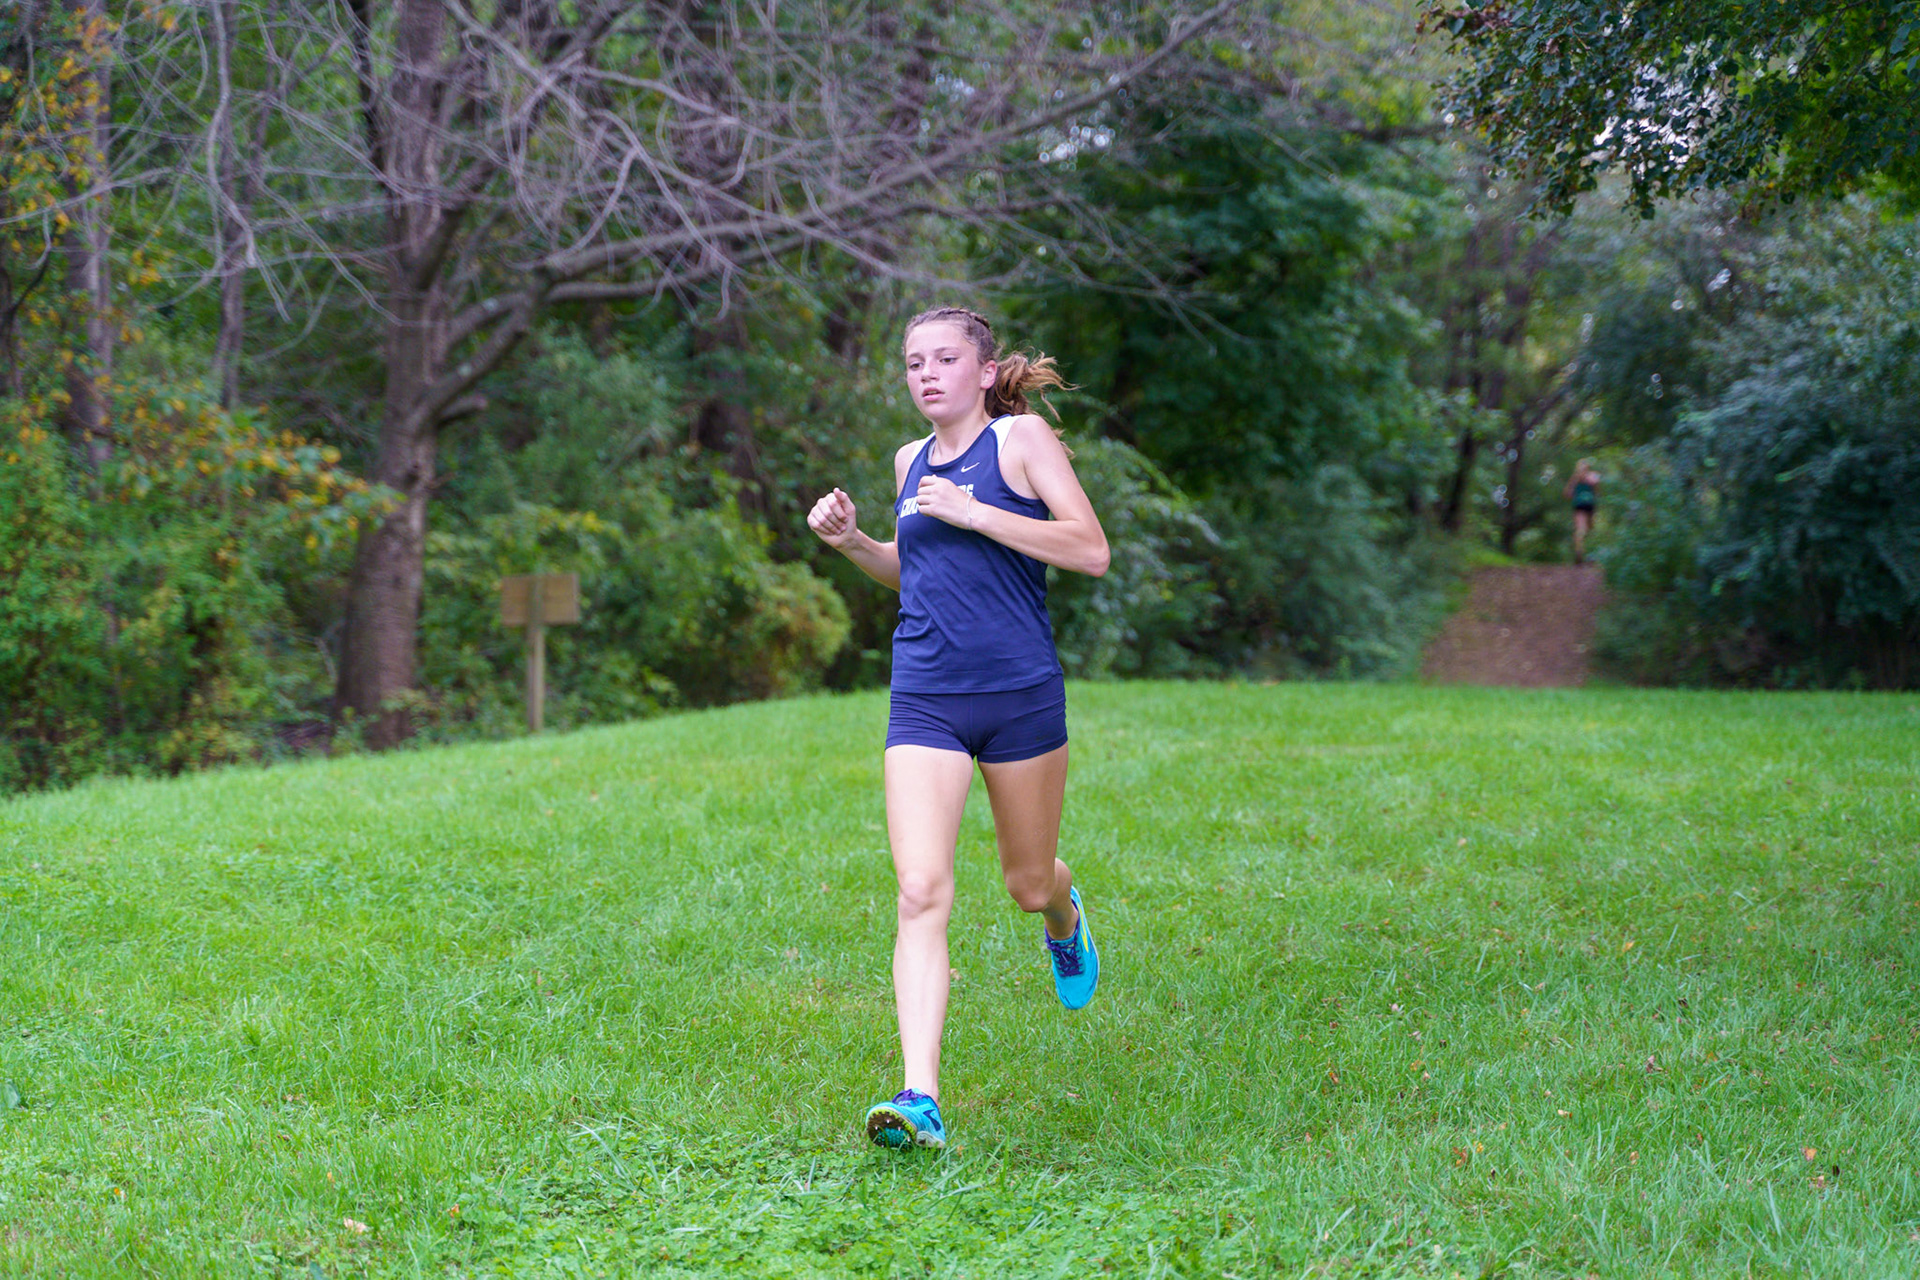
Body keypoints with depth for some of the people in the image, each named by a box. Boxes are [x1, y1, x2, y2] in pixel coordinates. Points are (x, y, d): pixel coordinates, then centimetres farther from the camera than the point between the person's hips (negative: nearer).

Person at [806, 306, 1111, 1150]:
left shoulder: (1022, 438, -2)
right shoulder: (911, 461, 13)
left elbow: (1091, 551, -13)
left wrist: (972, 512, -17)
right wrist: (851, 542, 9)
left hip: (1020, 693, -3)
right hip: (924, 701, 3)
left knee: (1029, 884, 13)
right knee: (921, 892, -13)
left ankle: (1064, 917, 53)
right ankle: (921, 1098, -19)